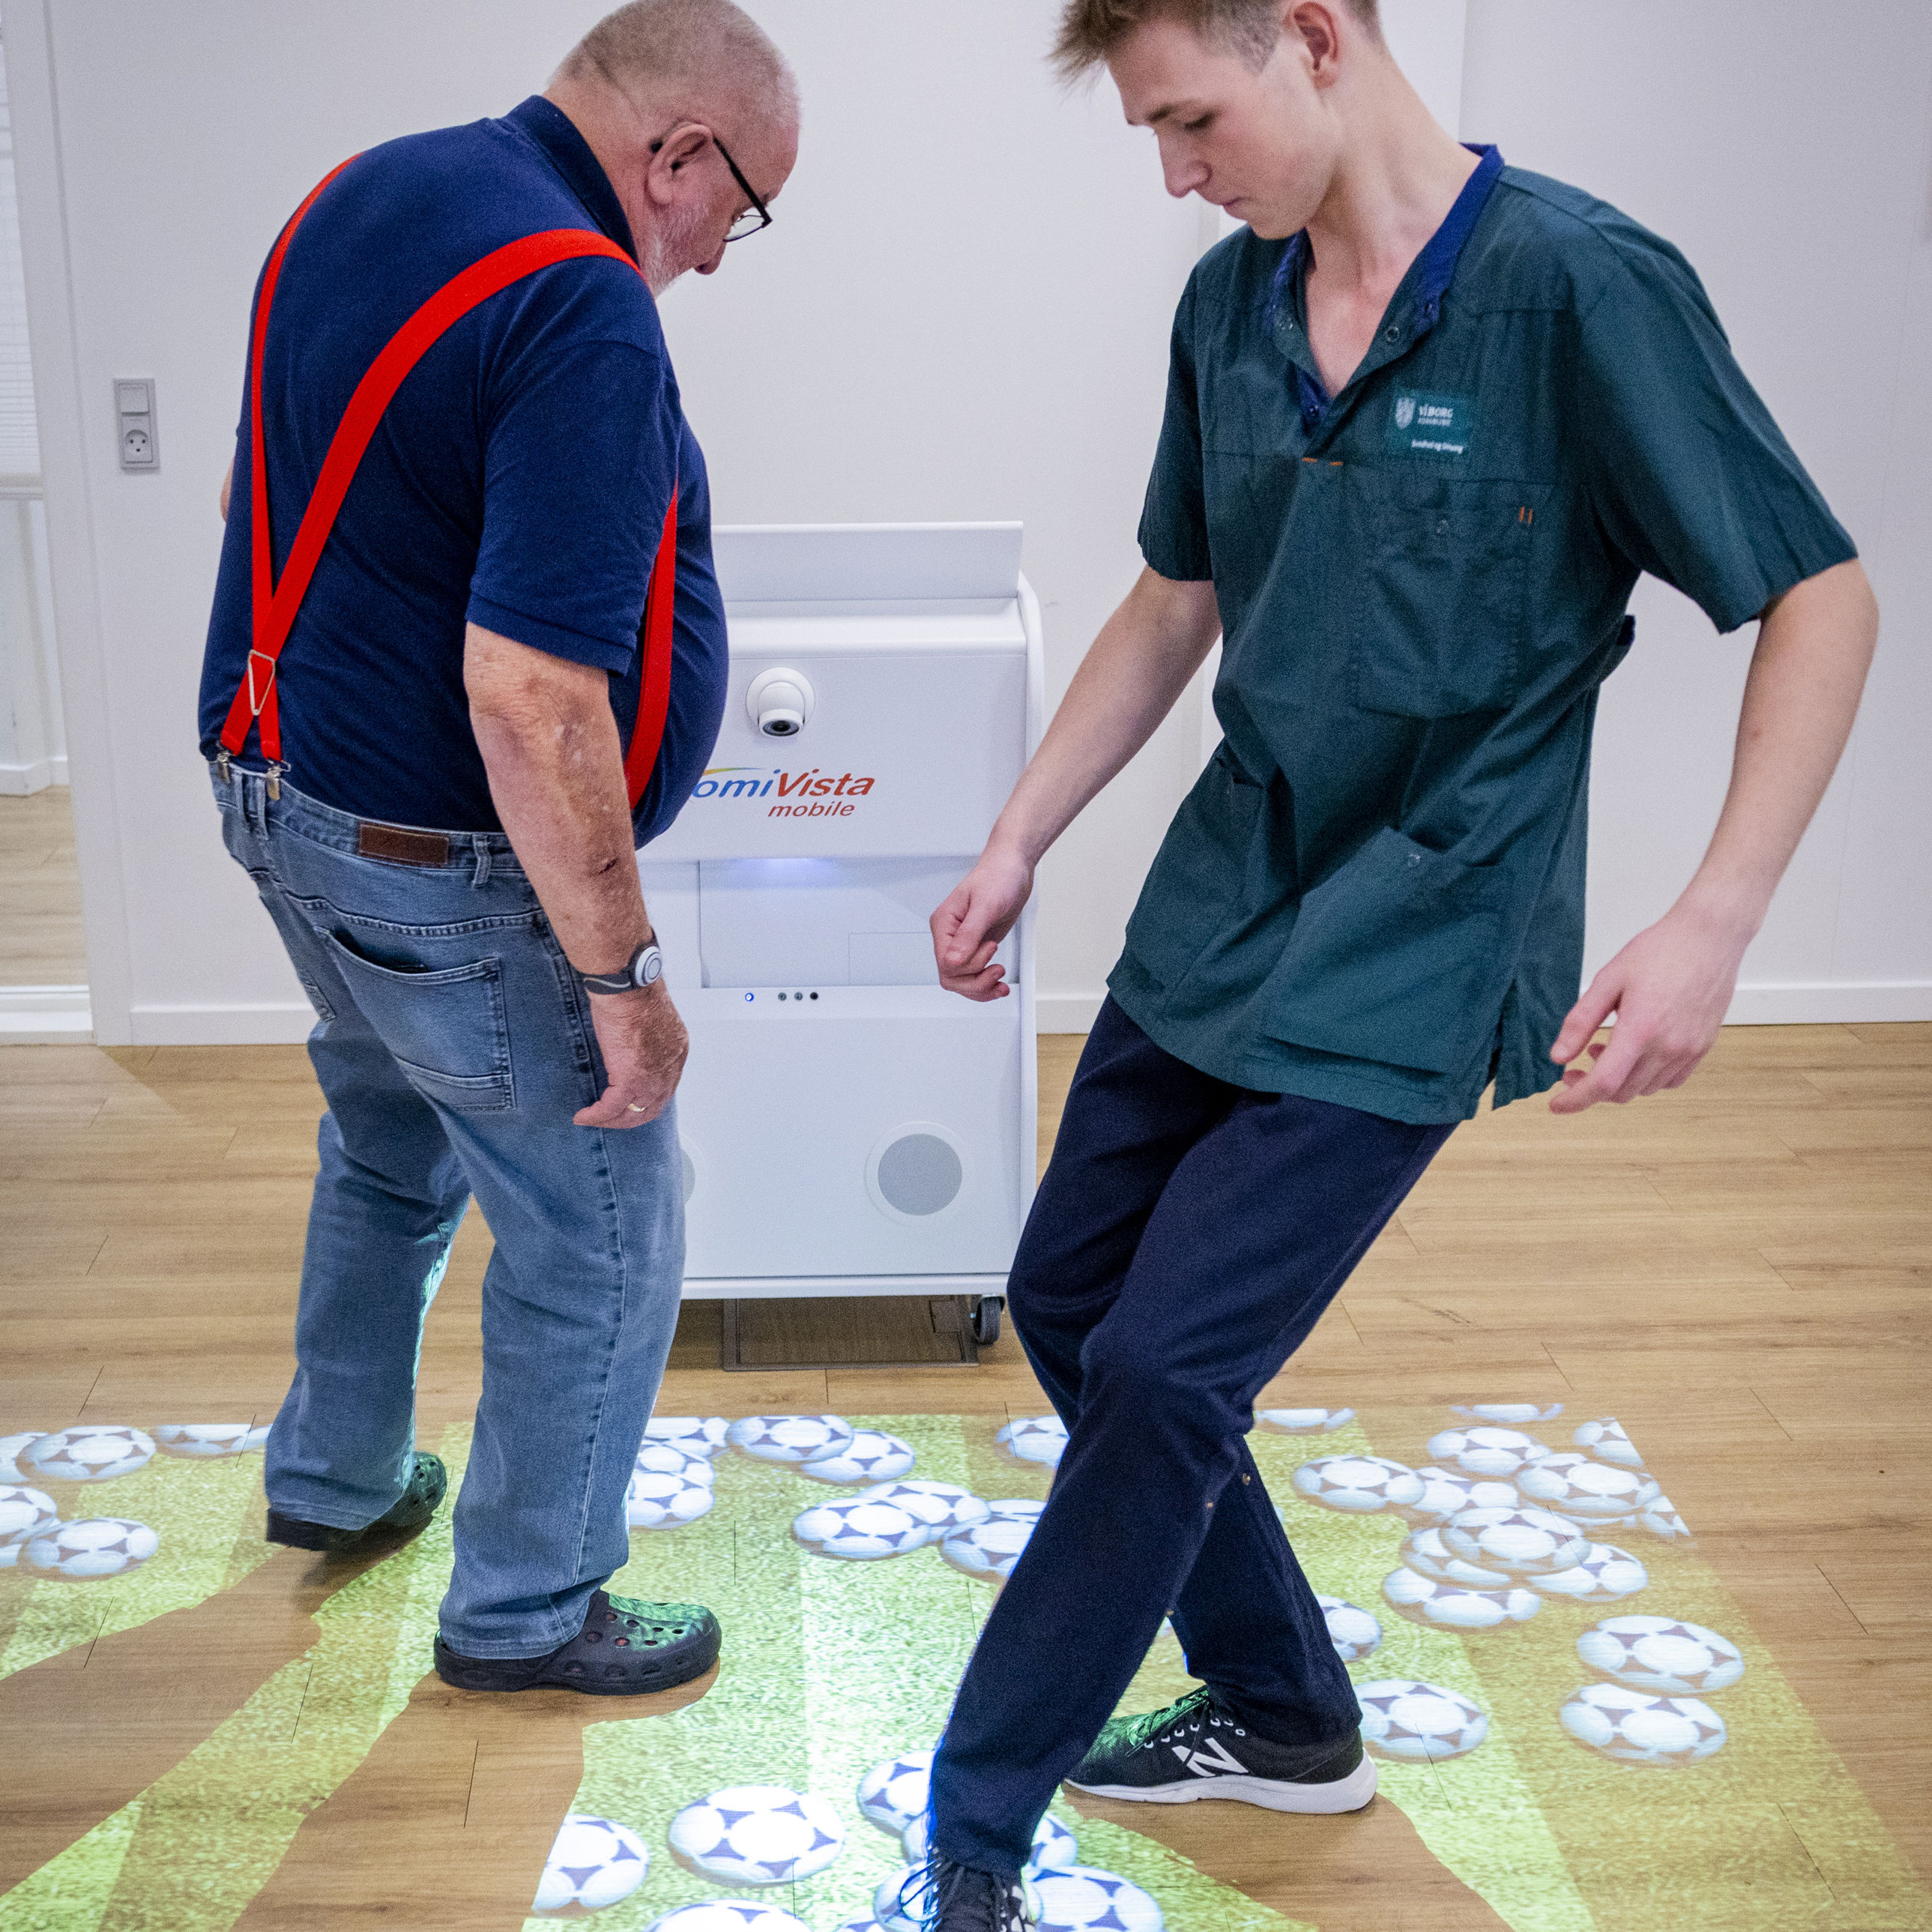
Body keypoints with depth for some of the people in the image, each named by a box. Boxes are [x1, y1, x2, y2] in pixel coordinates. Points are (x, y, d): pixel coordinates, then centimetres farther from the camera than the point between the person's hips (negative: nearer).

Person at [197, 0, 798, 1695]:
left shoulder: (360, 194, 5)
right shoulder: (584, 314, -25)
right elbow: (529, 695, -31)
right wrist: (622, 970, -23)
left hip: (281, 789, 10)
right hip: (444, 863, -9)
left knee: (393, 1155, 30)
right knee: (603, 1239, 8)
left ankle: (335, 1477, 48)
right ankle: (524, 1609, 24)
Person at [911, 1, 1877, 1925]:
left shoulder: (1583, 288, -17)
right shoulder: (1228, 304, 3)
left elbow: (1818, 597, -13)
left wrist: (1709, 926, -21)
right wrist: (1017, 842, 11)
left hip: (1406, 961, -7)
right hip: (1214, 910, 8)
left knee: (1160, 1369, -10)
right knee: (1066, 1300, 12)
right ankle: (1283, 1716, 32)